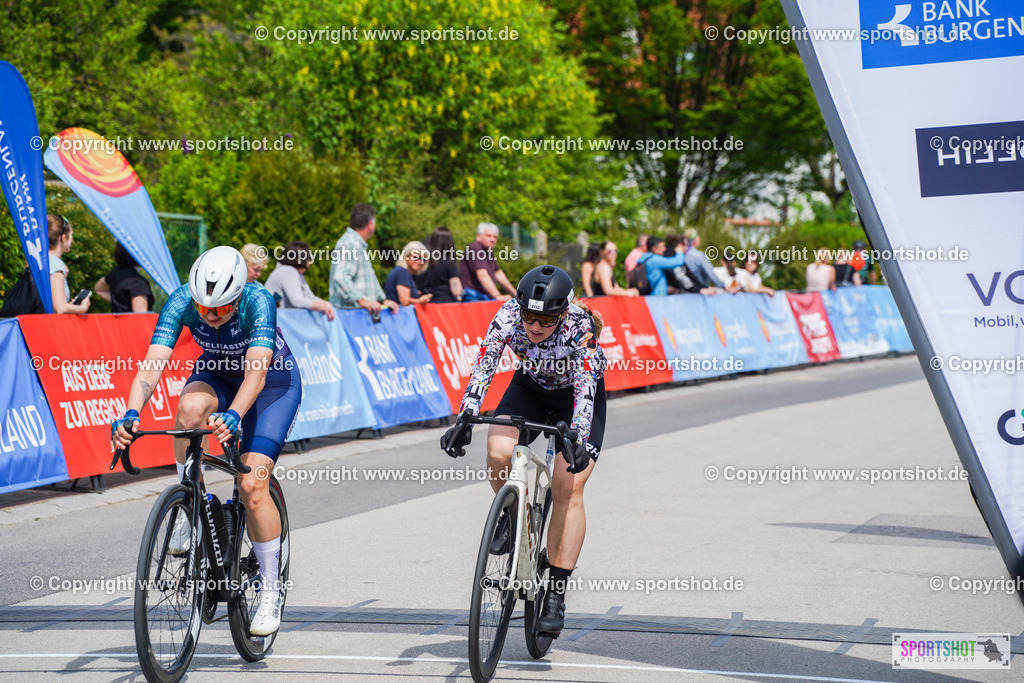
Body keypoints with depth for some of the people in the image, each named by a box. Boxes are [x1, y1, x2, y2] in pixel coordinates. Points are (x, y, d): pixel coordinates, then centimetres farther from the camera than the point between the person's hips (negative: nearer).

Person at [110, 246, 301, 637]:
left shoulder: (258, 302, -34)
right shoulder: (181, 302, -27)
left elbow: (256, 370, -45)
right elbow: (153, 363, -35)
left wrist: (234, 415, -63)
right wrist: (131, 414, -52)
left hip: (274, 382, -3)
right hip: (218, 374, 3)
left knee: (252, 485, -18)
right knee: (191, 407, -35)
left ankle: (271, 588, 0)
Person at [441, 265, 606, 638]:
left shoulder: (580, 327, -34)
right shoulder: (508, 316, -27)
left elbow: (585, 387, -40)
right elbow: (482, 368, -30)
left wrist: (577, 439, -54)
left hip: (578, 397, -3)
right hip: (530, 387, 3)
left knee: (568, 487, -18)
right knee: (498, 451, -27)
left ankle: (555, 596, -13)